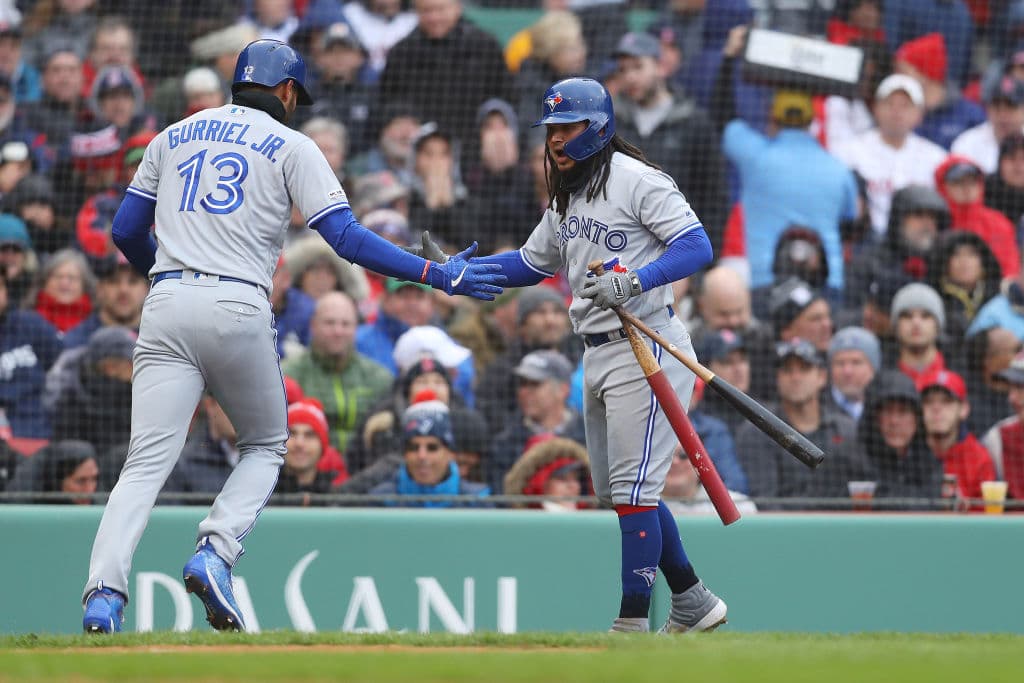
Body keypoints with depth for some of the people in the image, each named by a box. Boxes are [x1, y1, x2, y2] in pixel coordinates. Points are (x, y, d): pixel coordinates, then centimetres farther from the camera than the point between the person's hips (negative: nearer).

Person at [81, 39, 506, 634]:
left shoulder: (174, 137, 20)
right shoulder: (290, 146, 8)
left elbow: (126, 232, 20)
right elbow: (347, 237, -4)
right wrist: (438, 274, -1)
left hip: (167, 306, 3)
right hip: (238, 309, -3)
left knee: (148, 463, -5)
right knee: (265, 446, 18)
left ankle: (104, 594, -24)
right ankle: (216, 553, -7)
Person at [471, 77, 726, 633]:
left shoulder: (638, 181, -11)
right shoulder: (564, 198, 16)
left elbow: (697, 247, -18)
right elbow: (532, 262, 26)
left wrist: (634, 281, -31)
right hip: (597, 357, 10)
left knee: (633, 489, -10)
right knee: (614, 492, 14)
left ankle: (633, 624, -9)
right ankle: (692, 602, 24)